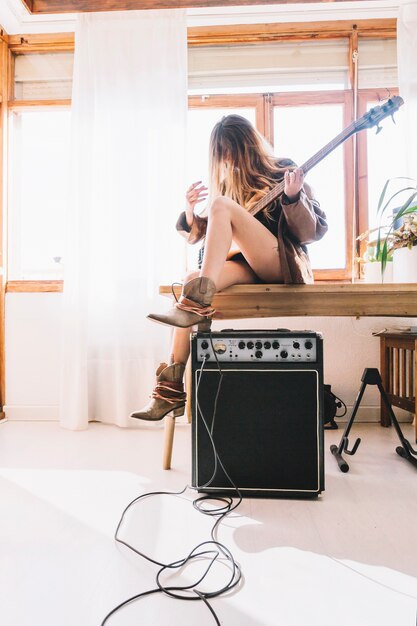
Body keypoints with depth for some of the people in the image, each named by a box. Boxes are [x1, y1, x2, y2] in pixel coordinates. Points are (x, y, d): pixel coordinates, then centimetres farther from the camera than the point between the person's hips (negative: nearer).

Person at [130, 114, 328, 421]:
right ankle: (172, 387, -23)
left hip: (282, 265, -4)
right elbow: (198, 235, 19)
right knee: (192, 280, -26)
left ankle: (195, 302, -36)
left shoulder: (284, 172, 8)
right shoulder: (226, 183, 21)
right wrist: (190, 211, -2)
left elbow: (314, 232, 0)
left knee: (222, 205, -22)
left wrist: (293, 197, -18)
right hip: (242, 267, 4)